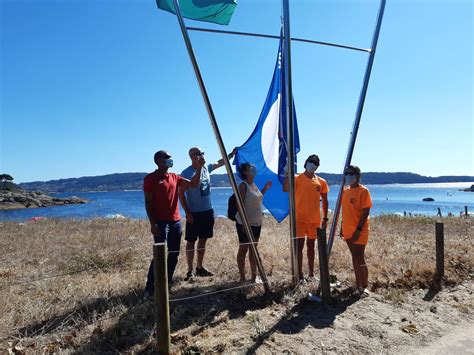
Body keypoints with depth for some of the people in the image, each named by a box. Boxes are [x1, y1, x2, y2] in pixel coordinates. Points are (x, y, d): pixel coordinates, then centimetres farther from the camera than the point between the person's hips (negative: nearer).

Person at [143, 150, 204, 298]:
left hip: (176, 221, 7)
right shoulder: (150, 178, -5)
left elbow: (193, 184, 11)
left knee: (174, 253, 10)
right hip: (161, 222, -6)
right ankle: (150, 287, 1)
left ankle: (167, 281, 24)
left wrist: (198, 169, -1)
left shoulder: (174, 177, 13)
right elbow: (148, 203, -8)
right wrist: (153, 224, -15)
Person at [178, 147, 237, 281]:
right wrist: (187, 212, -16)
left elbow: (219, 163, 24)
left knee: (203, 240, 14)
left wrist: (231, 154, 20)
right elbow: (181, 193, -14)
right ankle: (190, 271, 12)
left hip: (208, 211, 7)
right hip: (194, 213, -7)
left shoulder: (206, 168, 5)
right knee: (191, 241, 2)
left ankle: (199, 268, 27)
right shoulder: (187, 173, -14)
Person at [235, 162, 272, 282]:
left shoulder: (254, 185, 10)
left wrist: (265, 188, 13)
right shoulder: (243, 185, -15)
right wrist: (244, 223, -24)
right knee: (243, 249, 3)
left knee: (253, 249, 14)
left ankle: (254, 276, 25)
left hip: (256, 223, 8)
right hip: (245, 223, -8)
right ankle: (242, 277, 14)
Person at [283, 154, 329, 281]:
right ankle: (299, 274, 6)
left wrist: (325, 218, 8)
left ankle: (311, 273, 25)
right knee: (299, 245, -2)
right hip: (300, 218, -4)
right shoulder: (297, 179, -5)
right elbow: (285, 189, -24)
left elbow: (324, 201, 12)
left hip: (315, 220, 4)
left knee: (311, 245, 15)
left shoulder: (321, 182, 7)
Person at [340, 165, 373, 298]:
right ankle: (358, 285, 24)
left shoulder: (363, 191, -11)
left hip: (358, 231, -7)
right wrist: (342, 227, 13)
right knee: (354, 258, 14)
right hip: (348, 231, 7)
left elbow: (366, 212, -15)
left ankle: (364, 287, 13)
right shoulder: (345, 190, 9)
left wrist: (358, 229, -19)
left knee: (359, 259, -2)